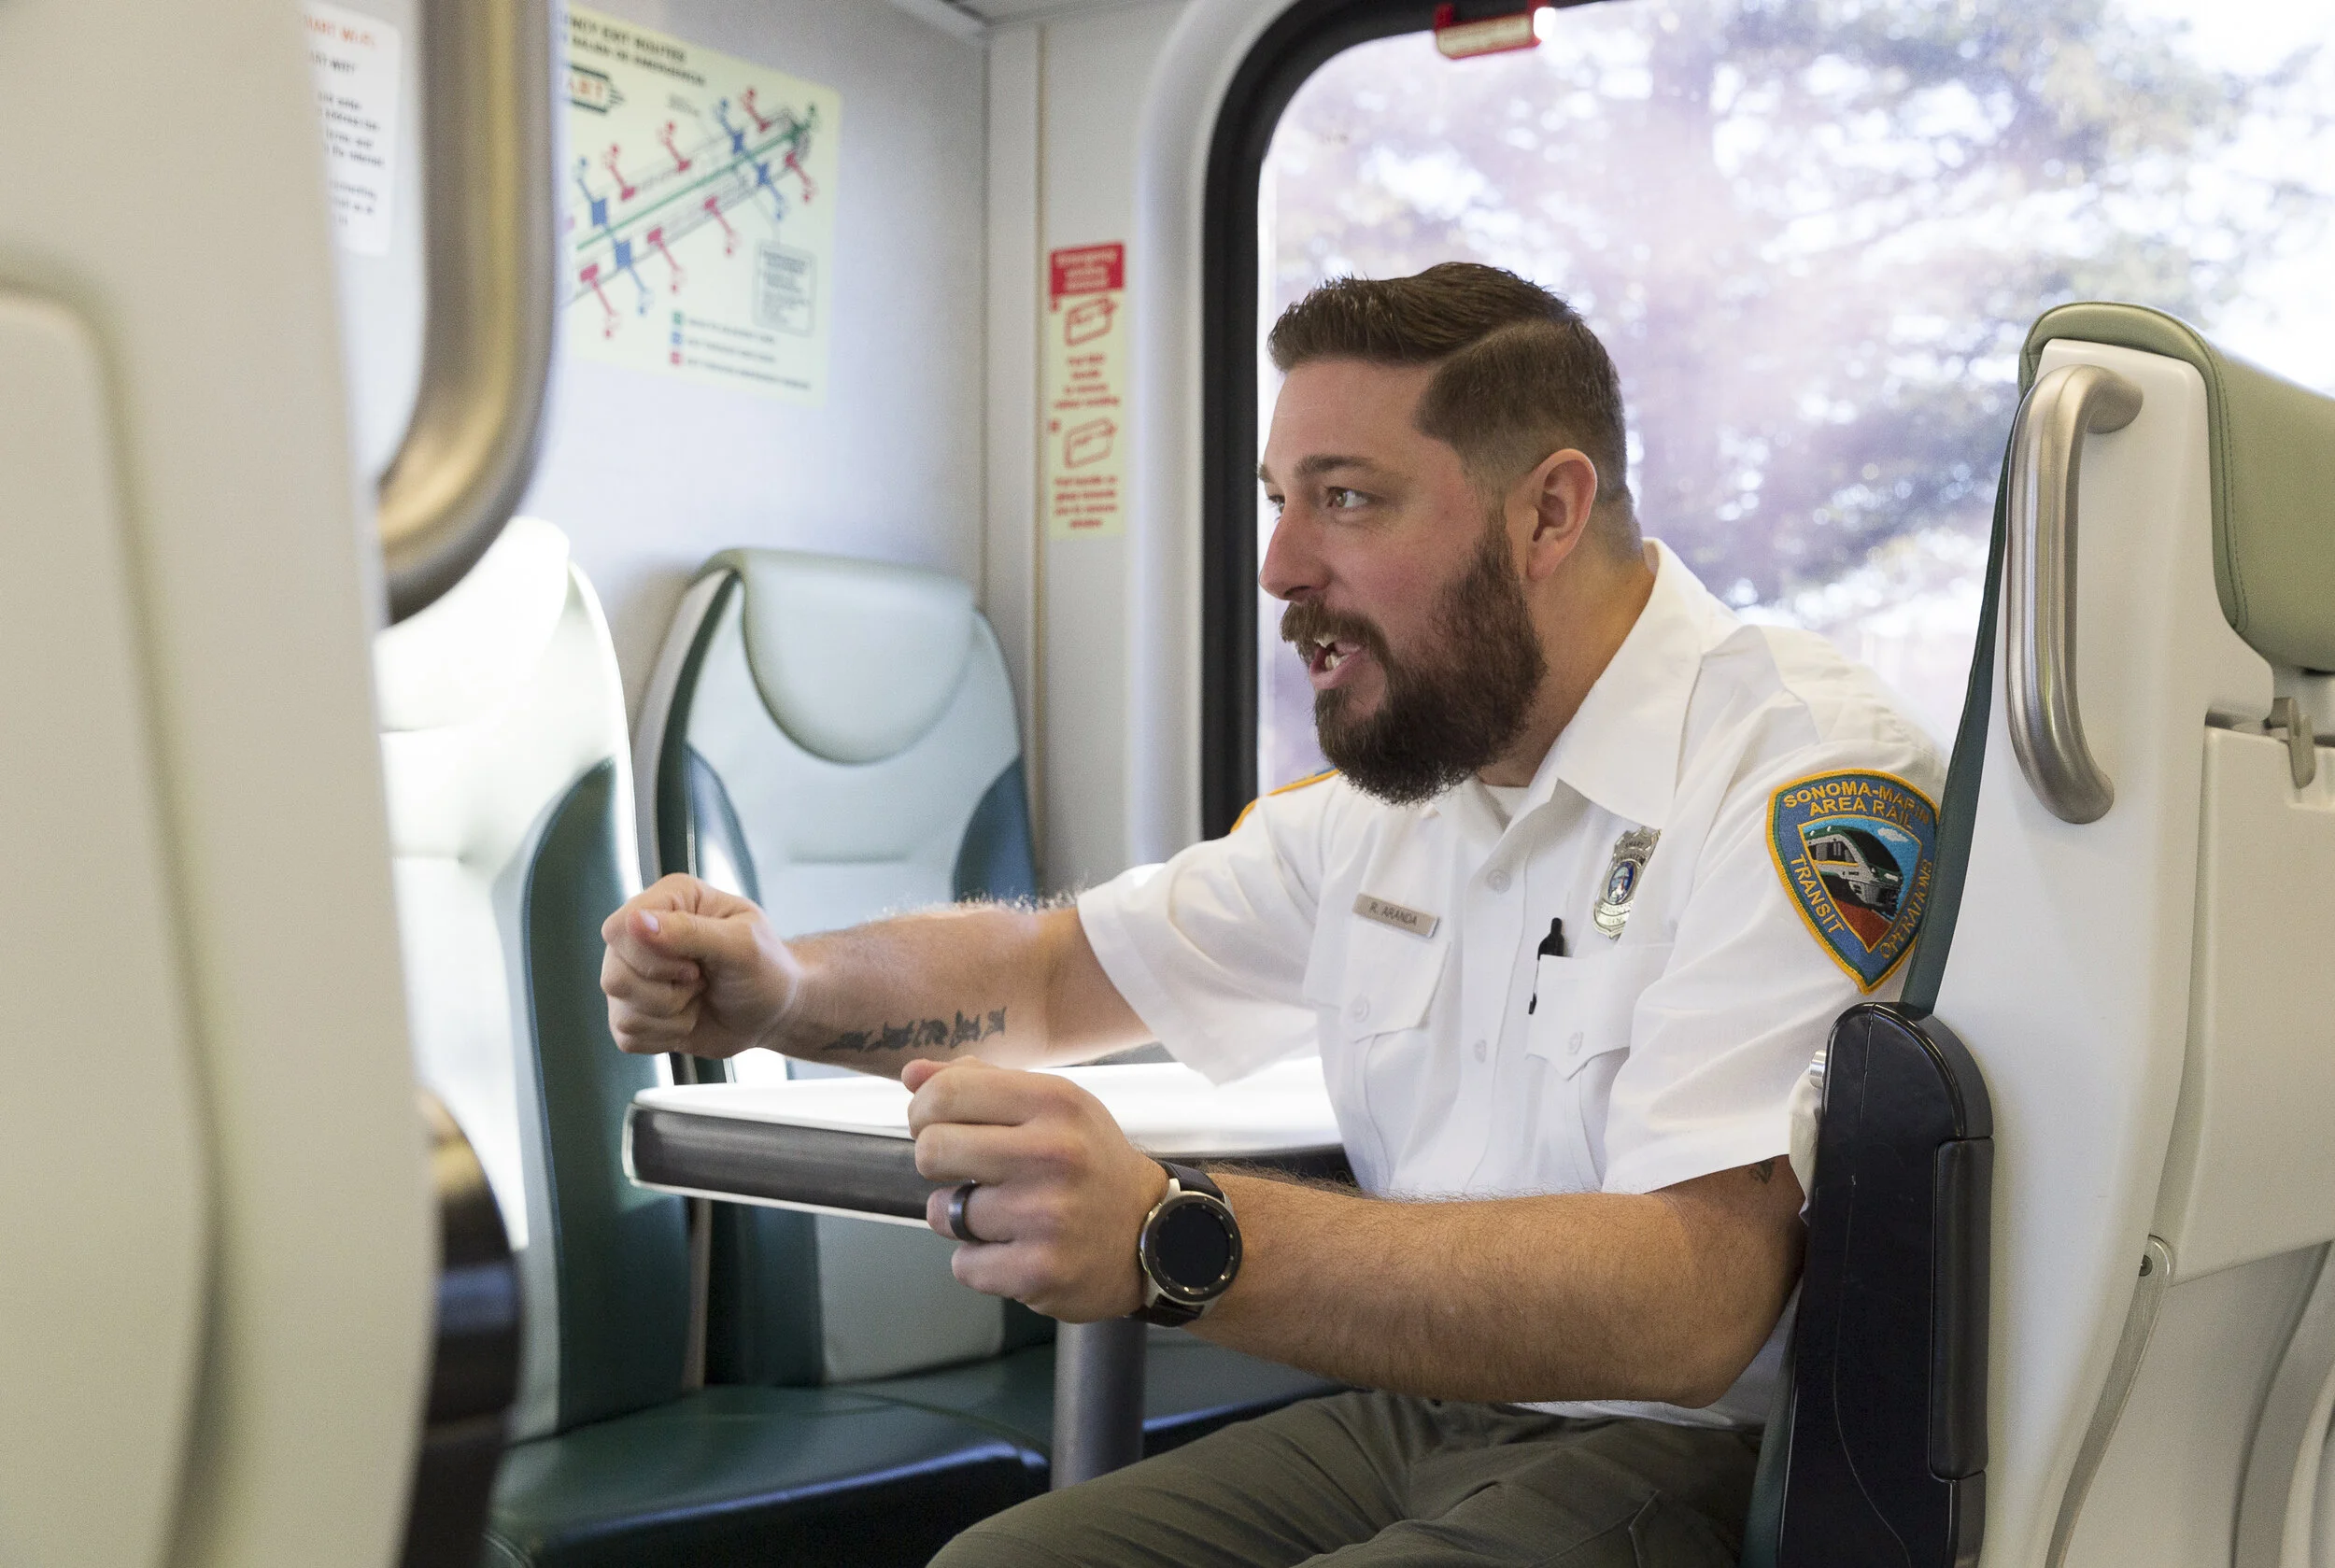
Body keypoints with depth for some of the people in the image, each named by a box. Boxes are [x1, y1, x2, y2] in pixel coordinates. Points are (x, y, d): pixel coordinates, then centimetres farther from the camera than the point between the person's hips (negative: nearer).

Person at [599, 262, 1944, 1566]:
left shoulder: (1807, 778, -17)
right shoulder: (1392, 784, 10)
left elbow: (1691, 1301, -28)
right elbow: (1053, 968, 20)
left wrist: (1176, 1243, -39)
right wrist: (781, 986, -1)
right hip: (1409, 1416, 7)